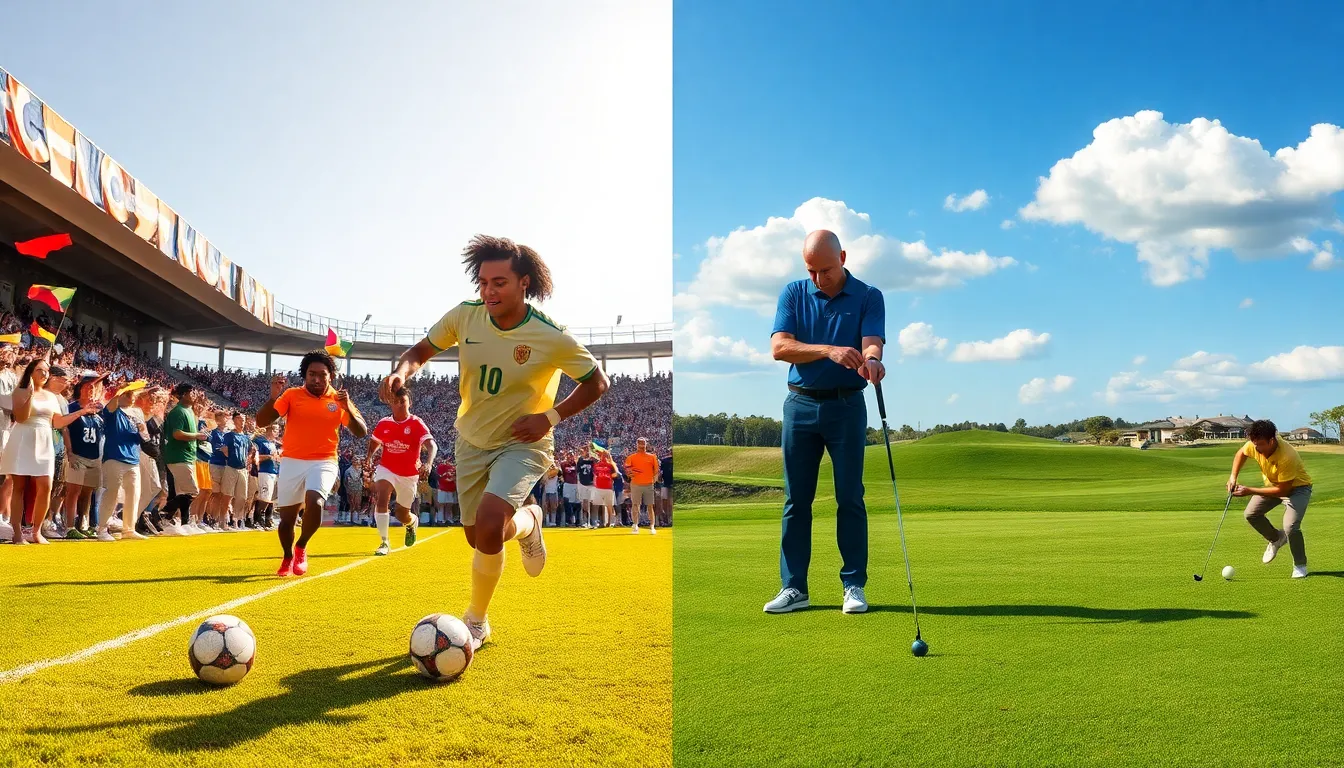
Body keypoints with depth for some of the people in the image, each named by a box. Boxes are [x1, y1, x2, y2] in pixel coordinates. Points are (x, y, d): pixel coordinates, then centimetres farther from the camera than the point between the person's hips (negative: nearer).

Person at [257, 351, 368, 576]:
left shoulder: (338, 399, 2)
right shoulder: (291, 395, 0)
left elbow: (361, 433, -1)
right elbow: (261, 422, -5)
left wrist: (348, 409, -18)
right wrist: (273, 397, -22)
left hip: (323, 462, -1)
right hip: (292, 462, 1)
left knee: (314, 503, -28)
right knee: (287, 517, 8)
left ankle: (301, 547, 0)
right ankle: (288, 557, 38)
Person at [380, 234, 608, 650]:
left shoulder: (551, 337, -20)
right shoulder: (465, 316, -12)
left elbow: (597, 382, -8)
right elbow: (422, 349, 4)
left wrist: (550, 417, -17)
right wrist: (402, 371, -19)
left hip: (523, 444, -4)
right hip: (471, 440, 4)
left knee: (488, 529, -25)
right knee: (478, 540, 10)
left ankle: (484, 605, 4)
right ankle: (525, 520, 43)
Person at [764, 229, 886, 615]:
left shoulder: (868, 296, 0)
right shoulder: (793, 293, 3)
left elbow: (872, 341, -15)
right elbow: (779, 346, -11)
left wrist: (871, 359, -40)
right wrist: (829, 351, -26)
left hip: (846, 405, -2)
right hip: (800, 404, 2)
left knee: (850, 498, 0)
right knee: (796, 499, 4)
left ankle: (854, 585, 10)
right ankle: (793, 587, 11)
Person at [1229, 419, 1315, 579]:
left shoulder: (1287, 457, -39)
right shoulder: (1254, 445, -22)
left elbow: (1282, 490, -30)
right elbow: (1241, 453, 4)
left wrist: (1250, 491, -30)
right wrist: (1233, 476, -8)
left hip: (1297, 486, -7)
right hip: (1273, 483, 7)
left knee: (1290, 526, -23)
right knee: (1251, 513, -5)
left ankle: (1300, 565, 2)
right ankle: (1276, 538, 24)